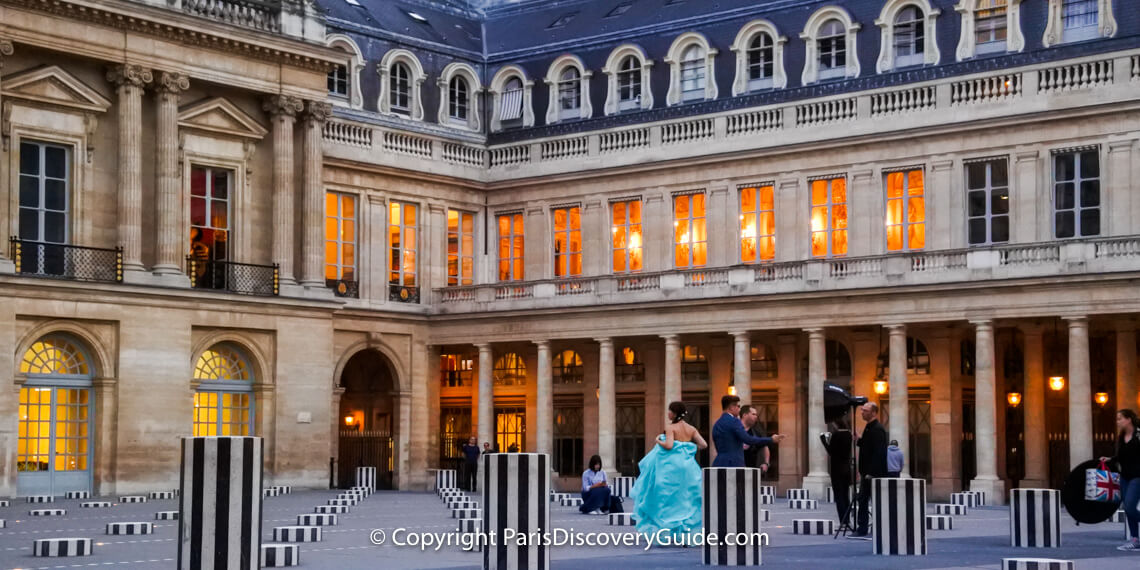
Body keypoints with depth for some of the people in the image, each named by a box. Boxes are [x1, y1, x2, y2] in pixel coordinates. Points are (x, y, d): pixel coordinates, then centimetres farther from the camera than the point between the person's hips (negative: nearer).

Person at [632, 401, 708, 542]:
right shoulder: (691, 429, 6)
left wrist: (658, 441, -5)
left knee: (668, 498, 4)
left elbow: (669, 445, -23)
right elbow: (703, 444, 0)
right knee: (686, 498, 10)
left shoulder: (670, 427, -10)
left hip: (671, 466, -5)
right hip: (687, 466, 5)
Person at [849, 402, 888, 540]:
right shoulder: (869, 428, 15)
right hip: (867, 472, 10)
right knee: (862, 500, 11)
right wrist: (858, 440, 6)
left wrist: (871, 472, -24)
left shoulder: (877, 429, -16)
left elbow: (878, 452, -22)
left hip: (874, 473, -10)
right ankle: (861, 531, 16)